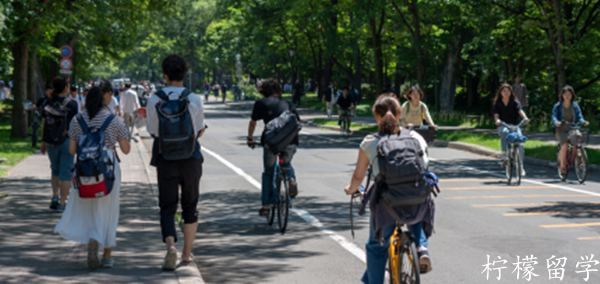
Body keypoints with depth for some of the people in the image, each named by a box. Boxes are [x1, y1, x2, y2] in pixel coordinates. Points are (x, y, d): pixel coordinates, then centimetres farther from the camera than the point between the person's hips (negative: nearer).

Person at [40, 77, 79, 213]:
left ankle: (55, 196, 7)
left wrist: (43, 142, 15)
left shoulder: (47, 103, 2)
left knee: (55, 170, 22)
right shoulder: (72, 104, -7)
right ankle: (62, 203, 3)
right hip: (67, 140, -3)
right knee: (66, 173, 4)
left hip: (51, 142, 3)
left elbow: (43, 125, 6)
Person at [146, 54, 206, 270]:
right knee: (190, 206, 14)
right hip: (191, 157, 1)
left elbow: (153, 132, 0)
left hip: (165, 158, 0)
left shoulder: (154, 100, -6)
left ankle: (170, 245, -19)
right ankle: (187, 253, 23)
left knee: (167, 207, 6)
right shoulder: (195, 99, -5)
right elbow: (200, 131, 4)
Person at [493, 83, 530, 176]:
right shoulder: (497, 103, 6)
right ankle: (504, 153, -39)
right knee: (504, 131, -39)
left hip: (514, 126, 1)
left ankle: (521, 166, -4)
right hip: (503, 126, -1)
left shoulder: (514, 102, 5)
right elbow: (496, 114, -7)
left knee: (520, 144, -17)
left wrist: (525, 117, -33)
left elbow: (520, 110, -12)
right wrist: (497, 120, -31)